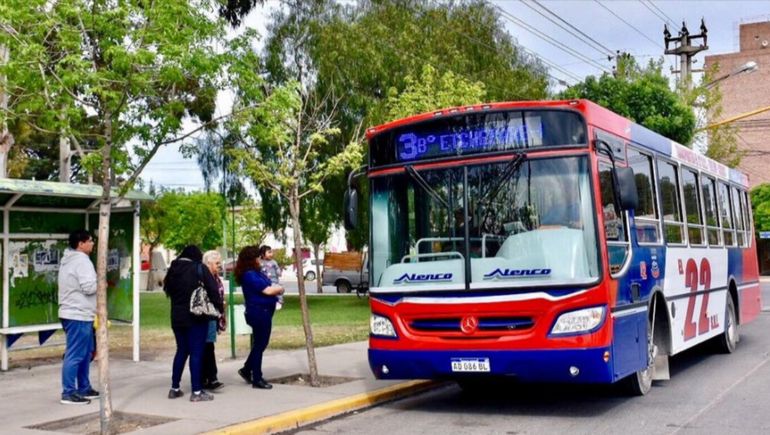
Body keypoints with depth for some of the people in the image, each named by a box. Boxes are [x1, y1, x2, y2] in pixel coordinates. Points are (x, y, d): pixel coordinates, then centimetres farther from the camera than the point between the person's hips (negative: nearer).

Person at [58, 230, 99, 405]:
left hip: (74, 313, 11)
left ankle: (84, 388, 22)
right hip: (78, 315, -11)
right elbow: (88, 287, -22)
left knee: (85, 353, 16)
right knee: (75, 355, -8)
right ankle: (69, 393, -5)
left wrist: (96, 284, 14)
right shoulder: (81, 260, -14)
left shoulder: (68, 260, 19)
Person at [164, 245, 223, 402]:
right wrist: (220, 309, -4)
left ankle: (175, 388, 21)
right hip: (196, 317, -6)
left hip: (177, 317, 6)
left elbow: (168, 290, 14)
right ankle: (196, 392, -2)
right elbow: (213, 290, -12)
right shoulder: (199, 268, -7)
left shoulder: (173, 269, 9)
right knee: (196, 353, -2)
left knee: (181, 351, 17)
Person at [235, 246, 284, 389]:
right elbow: (267, 290, -20)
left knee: (260, 344, 19)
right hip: (259, 312, -10)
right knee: (260, 345, -1)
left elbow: (268, 286, 15)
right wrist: (279, 288, -3)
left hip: (262, 311, 10)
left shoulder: (255, 272, 13)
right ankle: (257, 379, 7)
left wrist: (275, 288, -5)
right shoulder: (250, 275, -18)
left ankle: (247, 370, 30)